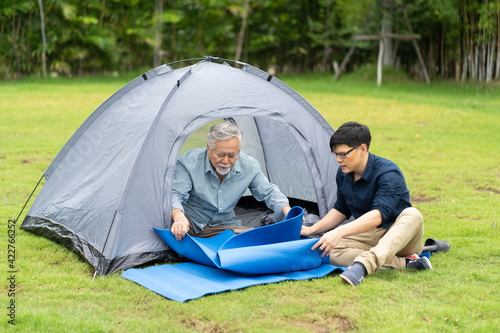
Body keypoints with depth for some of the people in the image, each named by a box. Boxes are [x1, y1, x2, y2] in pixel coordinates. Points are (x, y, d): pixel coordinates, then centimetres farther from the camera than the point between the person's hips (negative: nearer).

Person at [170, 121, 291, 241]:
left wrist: (288, 212, -15)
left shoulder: (249, 166, -6)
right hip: (190, 223, -4)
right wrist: (178, 217, -48)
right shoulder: (188, 162, -17)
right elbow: (174, 194, -24)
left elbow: (268, 192, 4)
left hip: (224, 226, 5)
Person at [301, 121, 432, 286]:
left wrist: (340, 232, -46)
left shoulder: (388, 173, -23)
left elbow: (378, 214, -36)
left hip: (398, 236, -5)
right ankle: (406, 263, -28)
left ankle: (363, 265, -56)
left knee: (412, 215, -39)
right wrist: (312, 229, 1)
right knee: (331, 252, -24)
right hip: (367, 235, 5)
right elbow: (341, 210, 14)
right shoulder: (343, 174, 0)